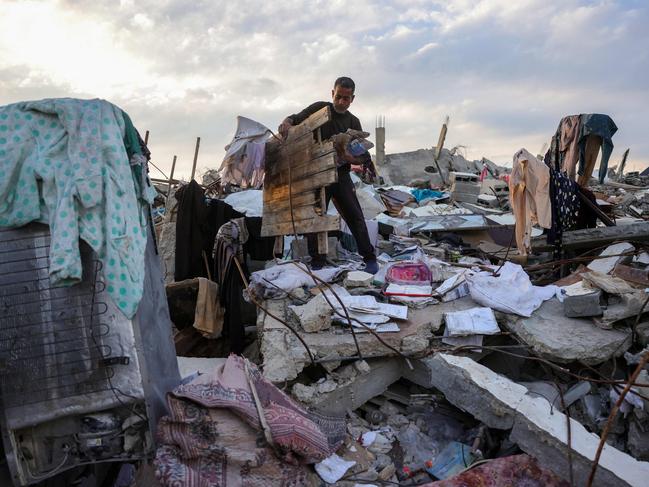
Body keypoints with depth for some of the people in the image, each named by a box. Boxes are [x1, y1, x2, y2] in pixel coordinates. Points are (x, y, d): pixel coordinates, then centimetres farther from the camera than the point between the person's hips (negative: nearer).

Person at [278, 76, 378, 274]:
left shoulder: (353, 122, 9)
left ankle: (370, 258, 7)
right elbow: (294, 120, 4)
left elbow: (364, 156, 6)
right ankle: (316, 263, 8)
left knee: (355, 216, -2)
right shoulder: (319, 109, 0)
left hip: (341, 174, 2)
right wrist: (286, 123, -21)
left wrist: (349, 158, -17)